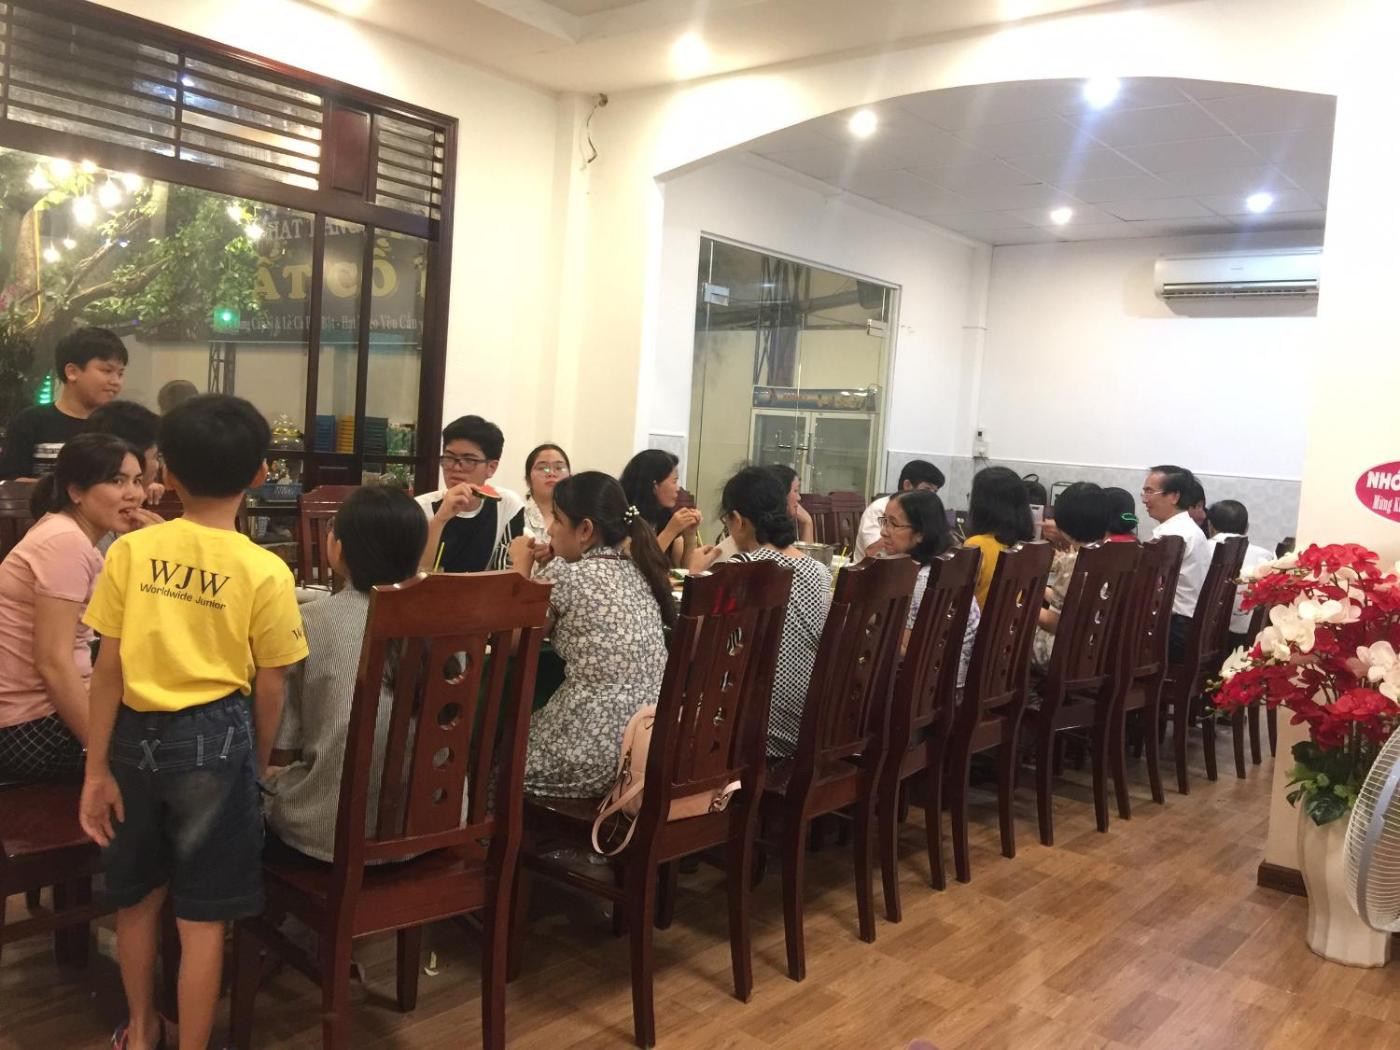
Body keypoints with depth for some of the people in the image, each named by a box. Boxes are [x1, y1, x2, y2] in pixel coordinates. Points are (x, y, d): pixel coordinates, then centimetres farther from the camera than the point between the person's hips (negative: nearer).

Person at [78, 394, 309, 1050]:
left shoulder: (129, 551, -7)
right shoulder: (265, 571, -11)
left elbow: (108, 669, -5)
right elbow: (269, 689, -6)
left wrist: (97, 768, 2)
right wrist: (260, 763, 10)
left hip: (137, 733, 3)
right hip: (215, 738, -3)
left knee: (137, 896, 23)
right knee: (202, 917, 9)